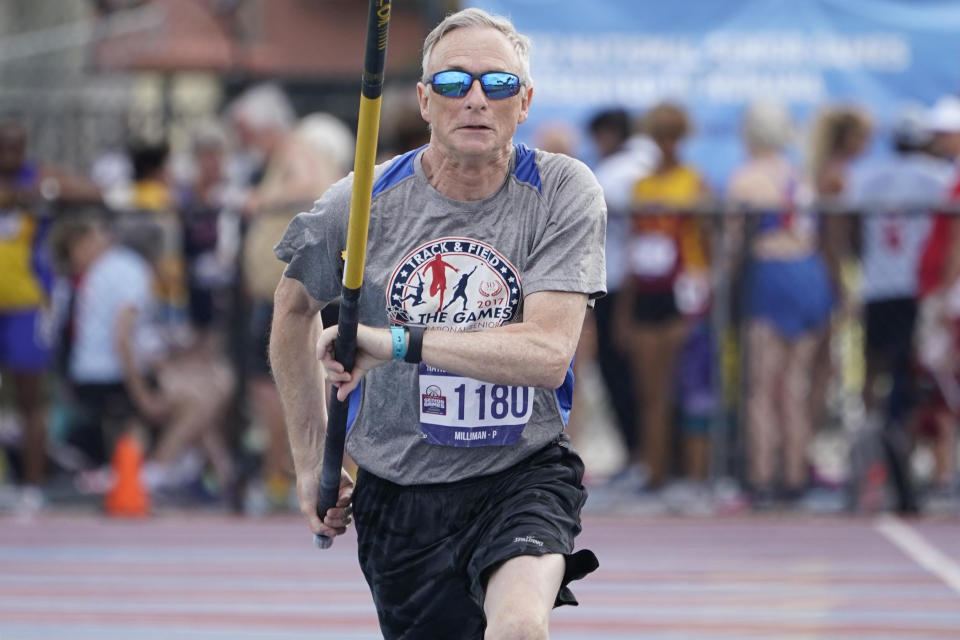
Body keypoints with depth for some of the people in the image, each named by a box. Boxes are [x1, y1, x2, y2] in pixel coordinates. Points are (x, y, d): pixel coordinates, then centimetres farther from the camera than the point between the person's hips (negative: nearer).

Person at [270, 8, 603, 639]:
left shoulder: (564, 192, -9)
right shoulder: (362, 203, -3)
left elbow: (548, 353, -20)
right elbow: (295, 311, 16)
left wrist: (398, 341, -26)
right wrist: (312, 459, 17)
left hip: (523, 475, -2)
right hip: (398, 495, 3)